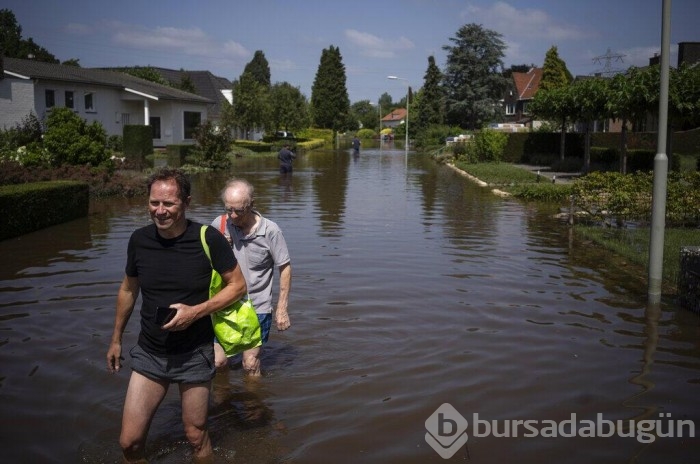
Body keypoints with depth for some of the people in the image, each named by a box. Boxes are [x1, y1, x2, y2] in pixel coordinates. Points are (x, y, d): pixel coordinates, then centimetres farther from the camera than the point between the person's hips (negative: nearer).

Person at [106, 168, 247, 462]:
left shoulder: (208, 239, -15)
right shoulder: (139, 239, -5)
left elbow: (238, 286, -7)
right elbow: (128, 290, 11)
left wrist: (195, 311, -20)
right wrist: (116, 339, 18)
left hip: (195, 355, -2)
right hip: (149, 353, 3)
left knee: (196, 437, 12)